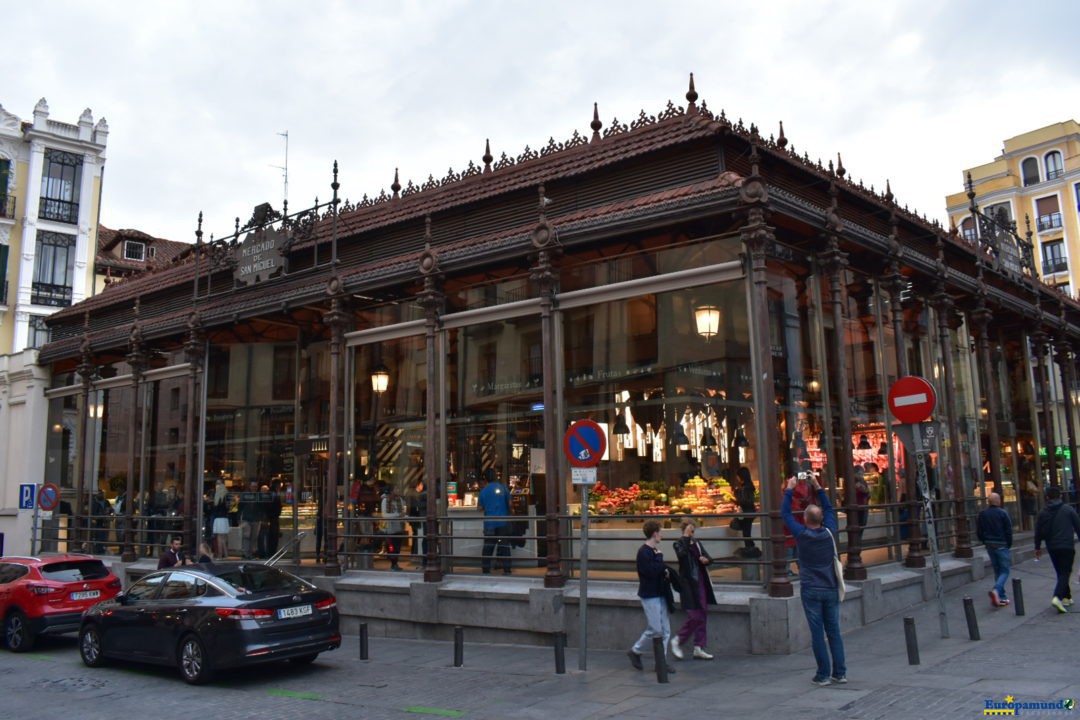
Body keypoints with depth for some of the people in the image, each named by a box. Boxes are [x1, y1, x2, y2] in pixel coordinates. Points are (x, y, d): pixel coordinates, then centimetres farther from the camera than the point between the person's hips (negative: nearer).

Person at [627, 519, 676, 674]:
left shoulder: (654, 551, 13)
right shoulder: (643, 552, -17)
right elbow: (651, 571, -27)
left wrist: (665, 571, 2)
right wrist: (659, 557, -15)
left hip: (659, 594, 9)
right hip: (650, 595, -9)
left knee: (665, 630, 8)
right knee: (655, 629, -5)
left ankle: (662, 660, 15)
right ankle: (635, 652, 13)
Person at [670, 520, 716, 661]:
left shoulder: (696, 542, 13)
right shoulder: (679, 543, -8)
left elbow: (707, 556, 16)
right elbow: (682, 554, -29)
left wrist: (706, 560, -6)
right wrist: (686, 537, -26)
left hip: (700, 583, 7)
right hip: (688, 584, -7)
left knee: (703, 615, 9)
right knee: (695, 616, -10)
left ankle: (699, 649, 17)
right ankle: (677, 641, 8)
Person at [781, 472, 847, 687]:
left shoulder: (802, 535, -9)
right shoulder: (829, 533, -1)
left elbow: (785, 513, 3)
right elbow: (829, 509, 16)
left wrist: (789, 489, 12)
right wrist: (817, 487, 19)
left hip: (811, 590, -3)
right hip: (831, 589, 4)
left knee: (817, 633, 0)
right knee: (834, 631, 10)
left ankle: (823, 675, 2)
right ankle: (840, 672, 14)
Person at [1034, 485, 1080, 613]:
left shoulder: (1043, 513, 4)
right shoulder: (1068, 510, -3)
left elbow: (1038, 532, 7)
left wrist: (1038, 547, 18)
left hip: (1052, 548, 3)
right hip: (1067, 547, -3)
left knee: (1060, 573, 17)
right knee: (1065, 573, -4)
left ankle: (1067, 597, 21)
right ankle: (1057, 597, -22)